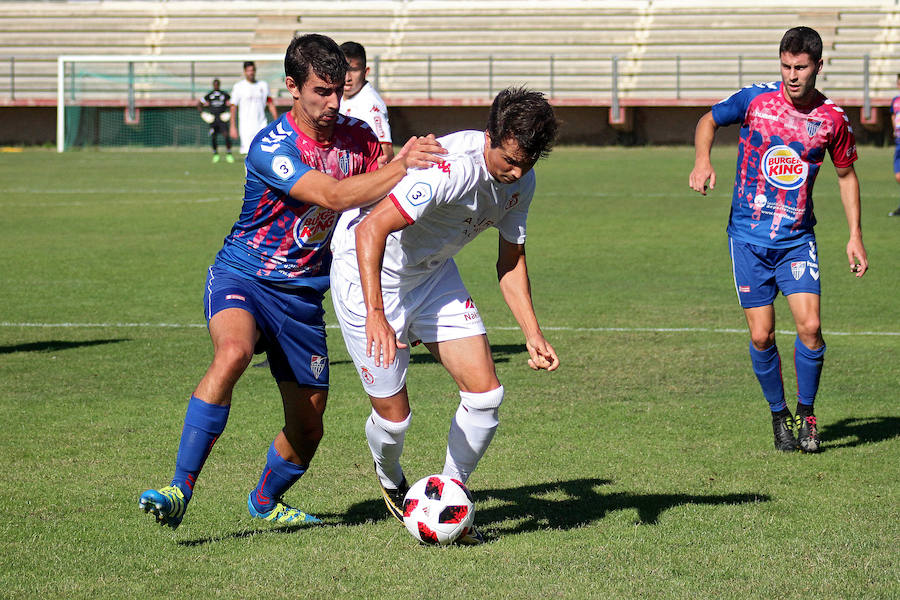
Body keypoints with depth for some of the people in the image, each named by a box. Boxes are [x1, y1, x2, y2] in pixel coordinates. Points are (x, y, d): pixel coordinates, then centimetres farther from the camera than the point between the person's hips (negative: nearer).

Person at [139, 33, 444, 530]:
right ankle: (179, 491, -37)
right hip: (243, 278, -6)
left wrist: (417, 158, -17)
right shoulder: (270, 148, -19)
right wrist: (402, 166, -36)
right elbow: (334, 194, -30)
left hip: (303, 293, 6)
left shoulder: (356, 138, 1)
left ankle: (265, 501, 41)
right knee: (232, 351, -38)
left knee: (307, 428, 9)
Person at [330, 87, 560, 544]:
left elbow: (511, 259, 6)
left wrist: (532, 334, -4)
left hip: (433, 273, 7)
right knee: (393, 414, -6)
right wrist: (375, 315, -50)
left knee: (485, 393, -7)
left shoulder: (520, 180, -9)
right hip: (367, 271, -7)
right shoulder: (451, 167, -35)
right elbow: (371, 230, -41)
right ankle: (392, 484, 29)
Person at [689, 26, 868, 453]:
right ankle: (778, 414, 19)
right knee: (761, 336, -3)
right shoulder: (755, 100, -6)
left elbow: (846, 174, 13)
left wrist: (855, 236, 9)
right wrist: (702, 160, -8)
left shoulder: (833, 119, -2)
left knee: (809, 325, -14)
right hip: (748, 237, 0)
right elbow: (709, 121, 12)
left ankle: (805, 413, 7)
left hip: (798, 238, 0)